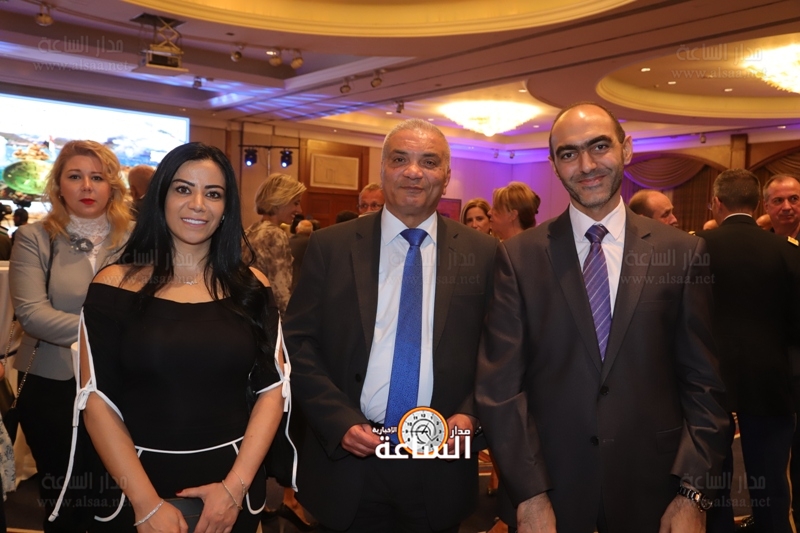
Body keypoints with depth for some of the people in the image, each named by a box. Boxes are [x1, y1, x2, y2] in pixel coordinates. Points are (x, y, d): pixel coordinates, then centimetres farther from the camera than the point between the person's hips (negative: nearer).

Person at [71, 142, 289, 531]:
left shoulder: (251, 287, -1)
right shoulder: (115, 285, -5)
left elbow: (272, 390, -1)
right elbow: (97, 400, -7)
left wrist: (235, 486, -11)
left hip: (231, 481, 2)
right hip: (136, 483, -1)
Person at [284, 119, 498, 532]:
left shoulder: (481, 253, 0)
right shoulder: (330, 246, -1)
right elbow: (299, 343, -2)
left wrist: (470, 414, -11)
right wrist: (339, 420, -12)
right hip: (348, 458, 0)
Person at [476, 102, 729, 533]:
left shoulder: (682, 251, -2)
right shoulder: (519, 256, -5)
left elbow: (705, 381, 0)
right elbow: (500, 384, -6)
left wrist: (692, 493, -6)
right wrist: (529, 497, -10)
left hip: (651, 485, 1)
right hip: (551, 486, -1)